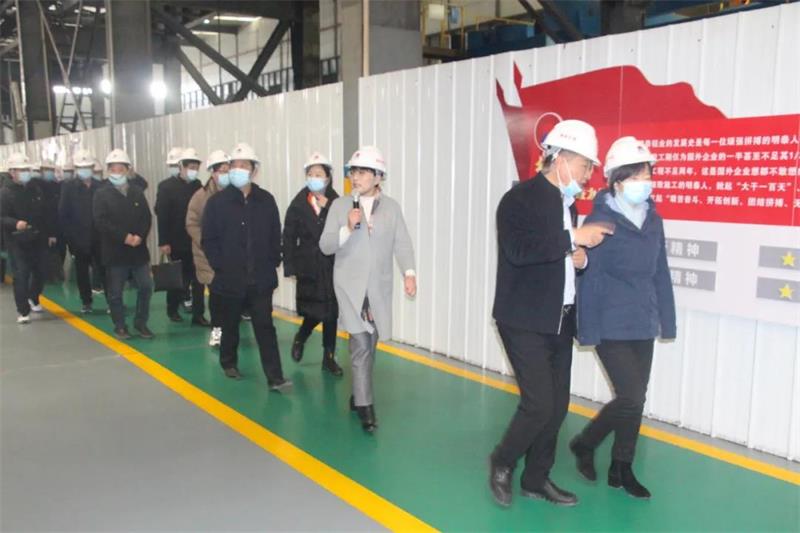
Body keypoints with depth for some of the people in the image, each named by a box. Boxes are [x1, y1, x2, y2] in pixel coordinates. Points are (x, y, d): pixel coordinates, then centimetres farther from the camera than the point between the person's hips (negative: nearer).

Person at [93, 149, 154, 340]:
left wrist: (139, 236, -14)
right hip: (115, 252, -3)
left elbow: (147, 218, 3)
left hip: (138, 250, 3)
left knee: (146, 287, 3)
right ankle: (120, 327, 17)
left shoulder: (137, 192, 10)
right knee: (115, 293, 4)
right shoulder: (101, 194, -1)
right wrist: (124, 237, -19)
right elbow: (101, 222, -12)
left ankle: (141, 323, 18)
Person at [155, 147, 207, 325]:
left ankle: (198, 315, 5)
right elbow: (162, 216, -10)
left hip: (195, 241, 3)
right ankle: (172, 309, 28)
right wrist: (163, 242, -13)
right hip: (176, 242, -3)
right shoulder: (167, 186, -6)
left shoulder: (197, 186, 6)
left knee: (198, 279, 0)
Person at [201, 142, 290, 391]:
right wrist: (220, 267, -11)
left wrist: (272, 264, 0)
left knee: (265, 327, -3)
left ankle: (275, 377, -4)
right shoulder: (217, 201, -4)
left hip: (261, 279, 1)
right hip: (229, 278, 0)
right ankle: (229, 363, 39)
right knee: (230, 326, 16)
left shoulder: (266, 200, 2)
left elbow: (275, 237, 6)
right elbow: (209, 240, -4)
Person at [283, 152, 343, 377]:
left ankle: (329, 357, 21)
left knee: (331, 312, 7)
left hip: (332, 266, 1)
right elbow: (289, 237, -1)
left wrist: (327, 208, -16)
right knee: (314, 311, 1)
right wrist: (290, 267, -6)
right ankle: (300, 338, 33)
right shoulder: (298, 204, -2)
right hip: (308, 267, -1)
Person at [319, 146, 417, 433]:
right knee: (361, 345, -11)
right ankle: (365, 407, -4)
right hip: (350, 286, -2)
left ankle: (358, 395, 33)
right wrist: (347, 228, -19)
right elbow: (325, 246, -2)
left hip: (379, 288, 2)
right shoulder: (340, 206, 1)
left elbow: (402, 244, -1)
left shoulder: (391, 207, 5)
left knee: (368, 347, 14)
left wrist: (409, 273, -16)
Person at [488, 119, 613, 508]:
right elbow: (519, 251, -28)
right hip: (524, 321, -8)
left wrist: (580, 257, 1)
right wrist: (574, 238, -22)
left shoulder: (567, 203, 13)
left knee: (557, 406, 11)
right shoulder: (520, 198, -12)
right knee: (539, 405, -10)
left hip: (559, 321, 8)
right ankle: (502, 463, 17)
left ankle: (536, 479, 28)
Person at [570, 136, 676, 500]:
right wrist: (588, 331, -13)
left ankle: (621, 469, 29)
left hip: (643, 327, 6)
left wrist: (666, 320, 10)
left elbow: (660, 274, 11)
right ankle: (583, 444, 17)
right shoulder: (600, 221, -12)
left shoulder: (653, 220, 6)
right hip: (612, 328, -6)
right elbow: (589, 280, -12)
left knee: (635, 400, 12)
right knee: (630, 399, -9)